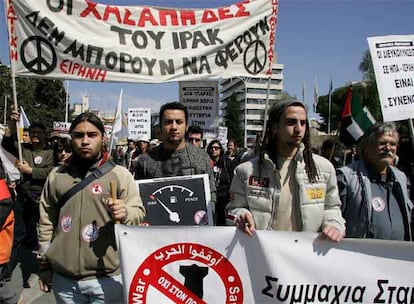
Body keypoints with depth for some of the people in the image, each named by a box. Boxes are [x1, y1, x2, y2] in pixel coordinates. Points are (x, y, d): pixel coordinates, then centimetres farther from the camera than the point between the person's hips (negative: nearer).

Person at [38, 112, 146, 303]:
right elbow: (46, 222, 11)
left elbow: (139, 212, -5)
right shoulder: (56, 176, 6)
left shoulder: (119, 174, -3)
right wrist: (45, 264, 13)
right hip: (63, 278, 3)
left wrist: (125, 213, -26)